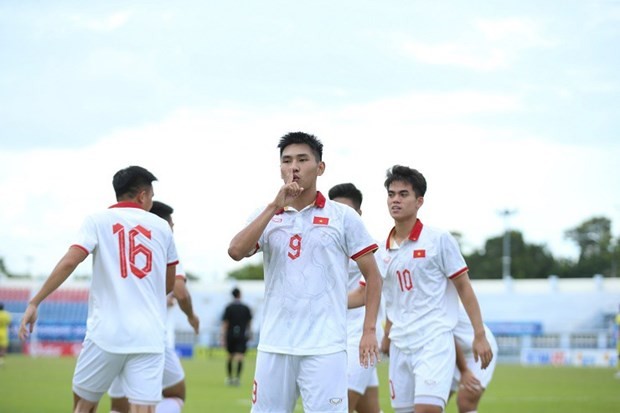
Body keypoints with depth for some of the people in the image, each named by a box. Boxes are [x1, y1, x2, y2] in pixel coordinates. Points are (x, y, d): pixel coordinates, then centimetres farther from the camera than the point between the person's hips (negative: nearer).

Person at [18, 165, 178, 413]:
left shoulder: (98, 220, 5)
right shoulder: (161, 227, 12)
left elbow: (69, 262, -9)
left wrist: (34, 303, -4)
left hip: (107, 331, -1)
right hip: (149, 337, 1)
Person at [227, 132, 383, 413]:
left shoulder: (343, 217, 3)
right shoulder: (267, 216, 10)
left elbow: (372, 275, 5)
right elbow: (236, 252, -8)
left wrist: (369, 330, -4)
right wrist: (274, 207, -12)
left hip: (325, 347, -3)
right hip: (273, 345, 3)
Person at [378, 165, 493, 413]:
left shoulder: (438, 240, -4)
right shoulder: (383, 250, 10)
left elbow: (464, 288, -3)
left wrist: (480, 336, -7)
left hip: (434, 342, -6)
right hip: (400, 345, 6)